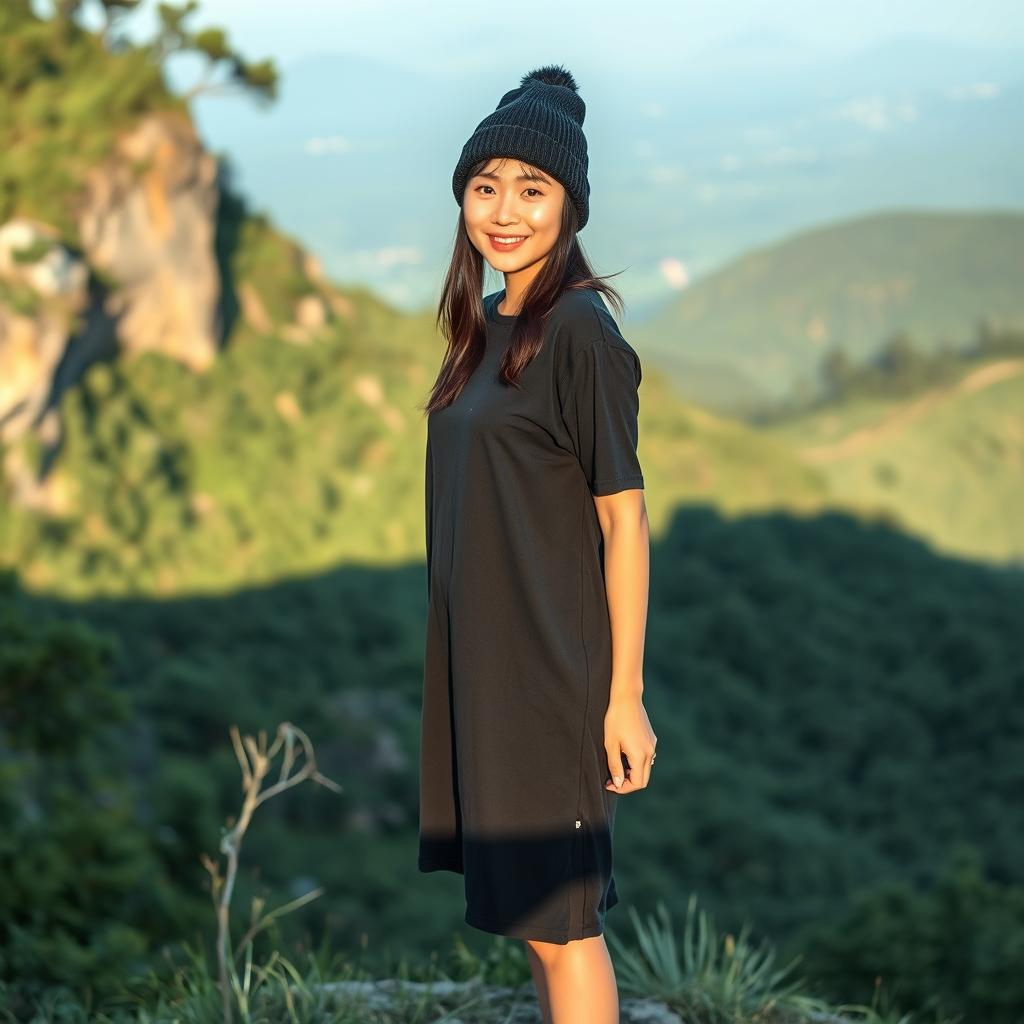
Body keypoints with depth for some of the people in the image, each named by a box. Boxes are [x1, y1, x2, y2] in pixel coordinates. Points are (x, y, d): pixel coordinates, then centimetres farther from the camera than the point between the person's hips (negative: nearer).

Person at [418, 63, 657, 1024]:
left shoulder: (580, 331, -14)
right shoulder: (485, 326, 9)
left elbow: (624, 520, -14)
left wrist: (625, 695, -15)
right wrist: (461, 657, 15)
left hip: (554, 667, -8)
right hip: (482, 657, 8)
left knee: (558, 921, 1)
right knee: (529, 906, 17)